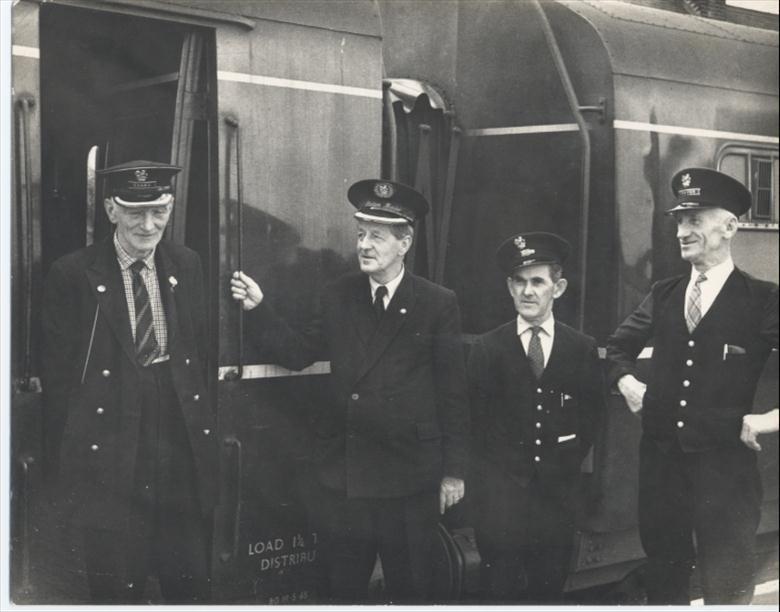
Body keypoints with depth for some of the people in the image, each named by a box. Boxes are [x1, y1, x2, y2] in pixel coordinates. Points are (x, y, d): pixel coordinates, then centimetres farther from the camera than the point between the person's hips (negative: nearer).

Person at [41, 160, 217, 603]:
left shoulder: (187, 266, 8)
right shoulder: (72, 276, -5)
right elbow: (57, 378, -3)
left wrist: (205, 430, 8)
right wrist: (63, 466, -4)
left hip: (183, 452, 4)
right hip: (110, 459, -3)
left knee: (191, 584, 11)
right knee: (115, 590, 6)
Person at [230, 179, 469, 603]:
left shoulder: (438, 305, -6)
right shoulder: (338, 297, 4)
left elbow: (453, 394, -4)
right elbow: (298, 353, 5)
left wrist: (453, 471, -4)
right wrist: (257, 308, -6)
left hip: (408, 478, -3)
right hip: (343, 475, 3)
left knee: (408, 588, 10)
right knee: (344, 586, 14)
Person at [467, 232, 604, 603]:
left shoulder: (583, 349, 4)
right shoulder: (487, 349, 1)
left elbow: (590, 415, 8)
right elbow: (477, 419, 1)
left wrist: (567, 461, -1)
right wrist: (502, 466, -5)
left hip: (558, 490, 1)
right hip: (500, 489, -1)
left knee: (550, 588, 8)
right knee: (502, 590, -1)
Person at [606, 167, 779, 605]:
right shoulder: (664, 295, 7)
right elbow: (620, 344, 24)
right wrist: (625, 379, 7)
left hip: (725, 466, -4)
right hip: (661, 459, 5)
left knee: (728, 592, 3)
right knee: (664, 581, 17)